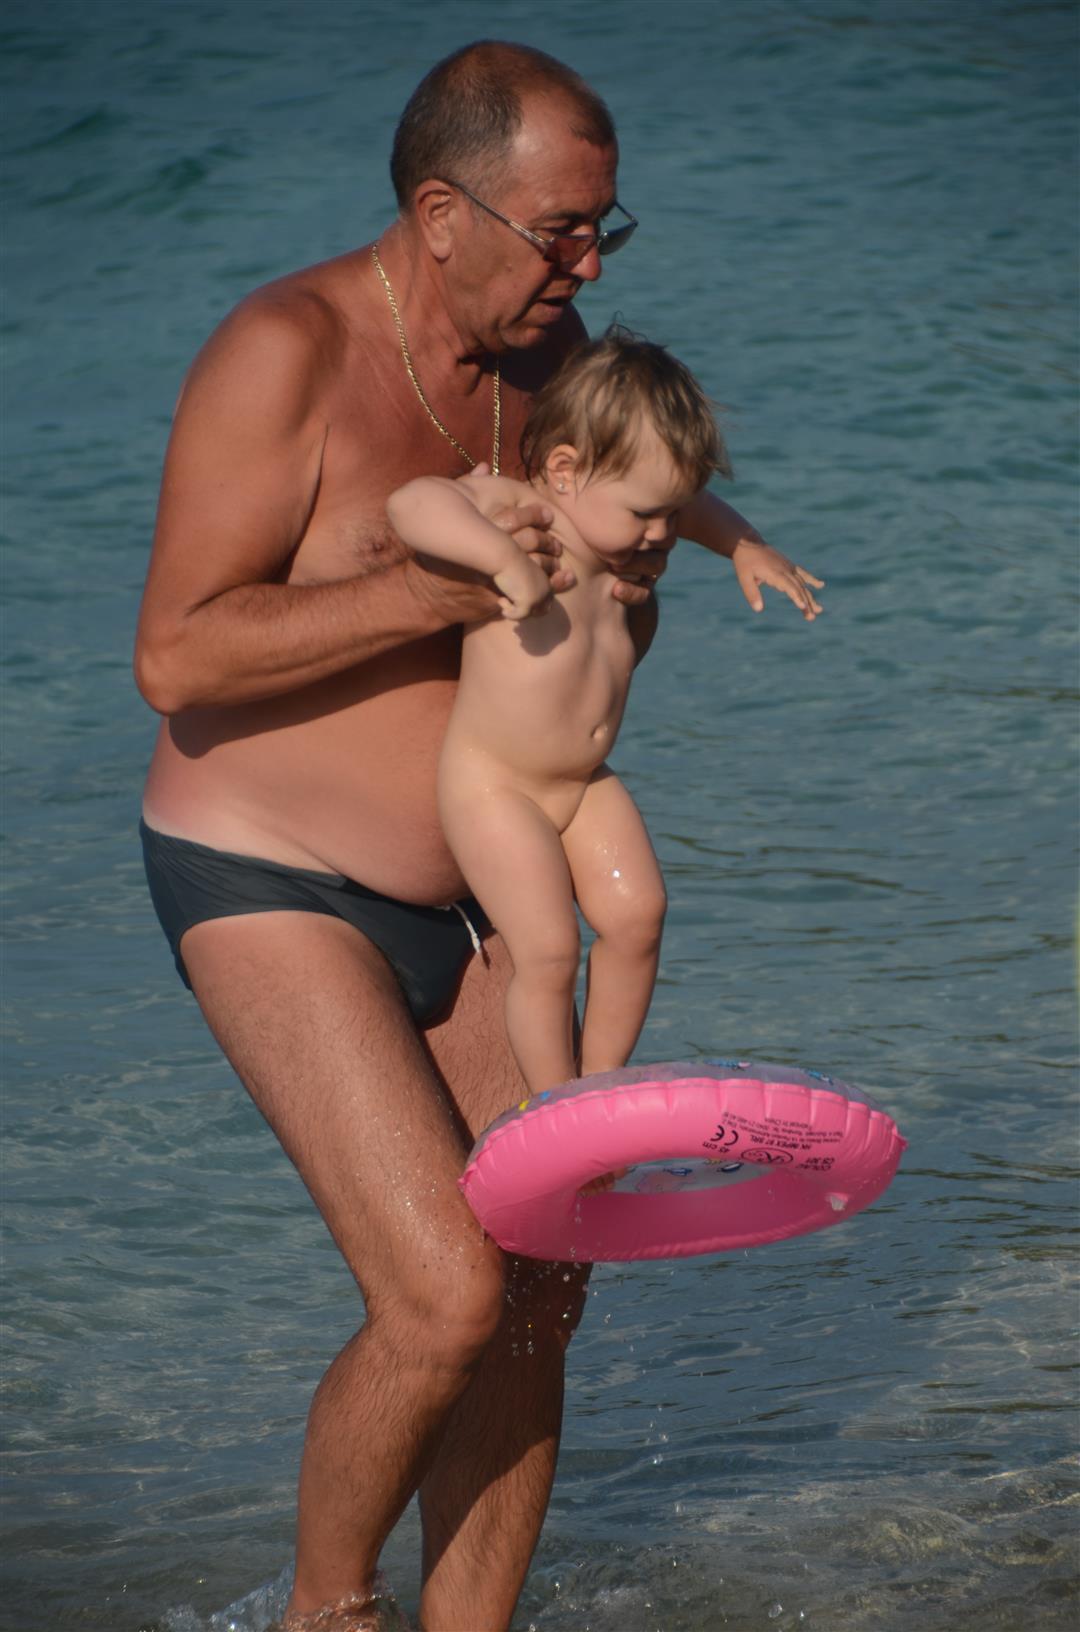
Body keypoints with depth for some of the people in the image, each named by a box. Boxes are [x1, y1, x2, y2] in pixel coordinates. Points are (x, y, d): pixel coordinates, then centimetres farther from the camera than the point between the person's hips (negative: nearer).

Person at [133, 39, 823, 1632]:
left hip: (449, 902, 8)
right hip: (266, 895, -8)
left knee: (538, 1304, 4)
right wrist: (435, 590, -30)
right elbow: (177, 656, -24)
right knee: (444, 1299, -18)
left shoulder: (545, 349, 3)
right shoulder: (286, 355, -20)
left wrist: (659, 546, -7)